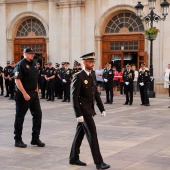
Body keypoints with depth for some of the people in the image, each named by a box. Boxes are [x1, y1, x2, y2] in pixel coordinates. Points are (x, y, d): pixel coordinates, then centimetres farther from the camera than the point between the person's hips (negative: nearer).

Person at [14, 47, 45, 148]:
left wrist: (37, 91, 17)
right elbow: (17, 80, -18)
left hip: (34, 93, 8)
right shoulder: (20, 65, -11)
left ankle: (35, 139, 14)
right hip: (23, 94, -8)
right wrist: (24, 94, -23)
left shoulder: (33, 64, 13)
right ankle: (18, 140, 11)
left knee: (38, 114, 5)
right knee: (20, 117, 2)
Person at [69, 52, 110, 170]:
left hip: (89, 110, 8)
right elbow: (74, 97, -17)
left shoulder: (92, 74, 9)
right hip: (83, 110, -8)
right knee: (92, 135, -6)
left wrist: (102, 108, 8)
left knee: (80, 134, 15)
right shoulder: (78, 76, -15)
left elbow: (96, 93, 13)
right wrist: (78, 114, -20)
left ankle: (74, 158, 26)